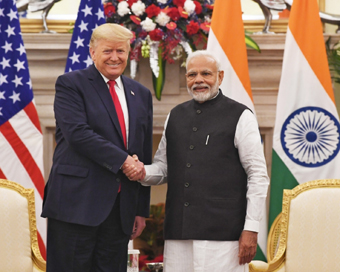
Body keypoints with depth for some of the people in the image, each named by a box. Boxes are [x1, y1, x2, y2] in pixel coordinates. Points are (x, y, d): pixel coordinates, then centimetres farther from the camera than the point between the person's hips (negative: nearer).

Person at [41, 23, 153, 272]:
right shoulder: (70, 84, 1)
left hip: (121, 205, 5)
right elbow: (77, 133, -14)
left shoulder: (141, 94, 17)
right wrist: (123, 160, -15)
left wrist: (142, 210, 14)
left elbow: (145, 157, 17)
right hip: (77, 202, -5)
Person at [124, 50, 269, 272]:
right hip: (178, 233, 5)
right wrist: (143, 174, 1)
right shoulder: (175, 116, 16)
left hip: (222, 234, -4)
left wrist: (251, 229, -7)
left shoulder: (240, 117, 1)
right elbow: (163, 166, 24)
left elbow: (258, 175, -2)